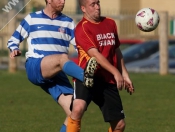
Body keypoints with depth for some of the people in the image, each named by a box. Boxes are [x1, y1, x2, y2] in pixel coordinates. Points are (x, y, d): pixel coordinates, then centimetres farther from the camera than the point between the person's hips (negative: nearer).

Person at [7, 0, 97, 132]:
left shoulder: (68, 22, 16)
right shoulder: (32, 19, 10)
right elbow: (14, 39, 18)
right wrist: (15, 49, -4)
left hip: (56, 74, 4)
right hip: (35, 68, -4)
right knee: (63, 58, -37)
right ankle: (86, 76, -67)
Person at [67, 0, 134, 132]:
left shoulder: (110, 23, 12)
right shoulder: (82, 28, -11)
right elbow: (95, 54, -19)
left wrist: (125, 75, 20)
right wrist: (116, 73, -25)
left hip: (108, 81, 6)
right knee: (78, 108, -33)